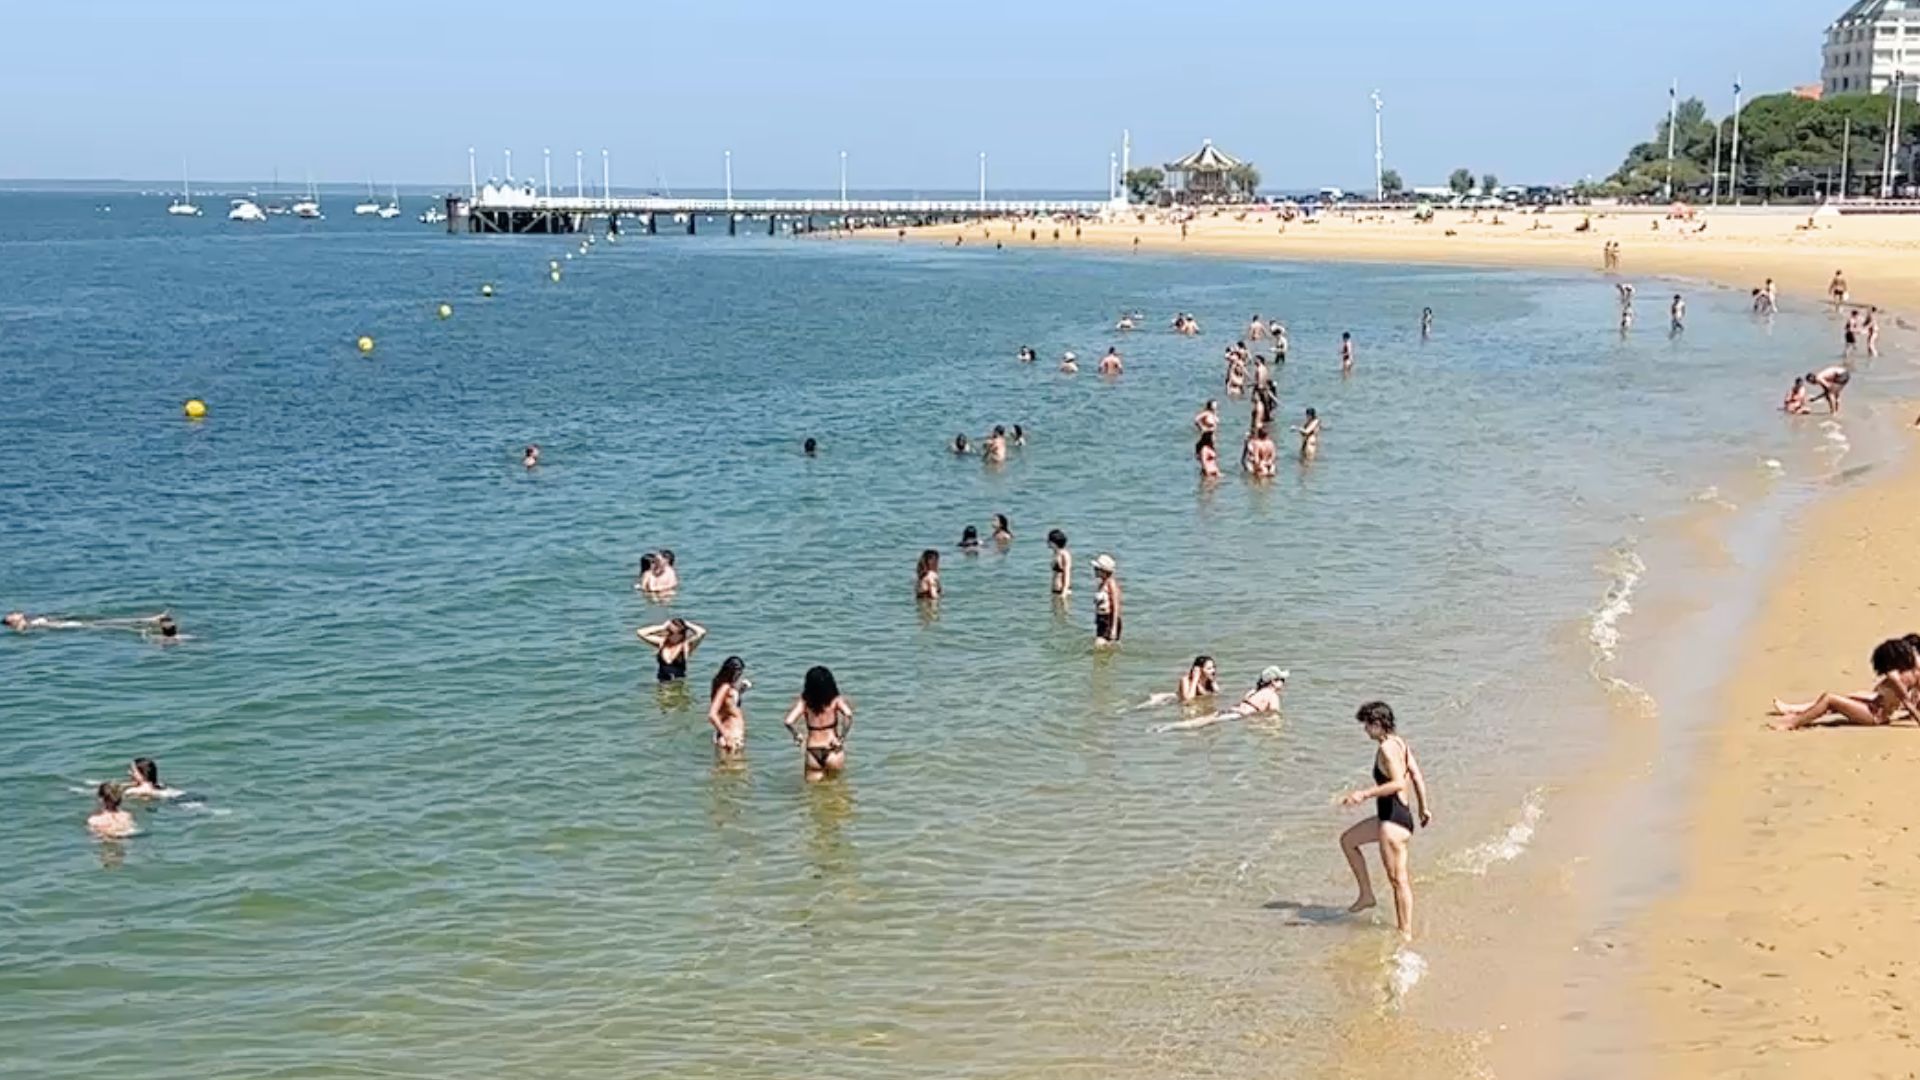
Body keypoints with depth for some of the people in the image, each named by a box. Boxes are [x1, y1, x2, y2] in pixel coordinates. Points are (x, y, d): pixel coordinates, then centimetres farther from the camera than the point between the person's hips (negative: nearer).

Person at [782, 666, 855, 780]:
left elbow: (788, 722, -13)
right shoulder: (836, 701, -6)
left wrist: (797, 736, 5)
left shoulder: (804, 701, -3)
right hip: (832, 753, -1)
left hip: (812, 753, 1)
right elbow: (848, 715, -23)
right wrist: (841, 739, -14)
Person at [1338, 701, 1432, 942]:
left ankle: (1406, 933, 2)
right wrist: (1423, 808, 22)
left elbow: (1398, 783, -30)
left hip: (1394, 818, -11)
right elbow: (1417, 777, 14)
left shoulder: (1387, 749, -19)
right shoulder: (1400, 743, 9)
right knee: (1348, 840, 23)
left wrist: (1365, 794, -29)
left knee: (1398, 878, -4)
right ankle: (1366, 894, 25)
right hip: (1388, 816, 11)